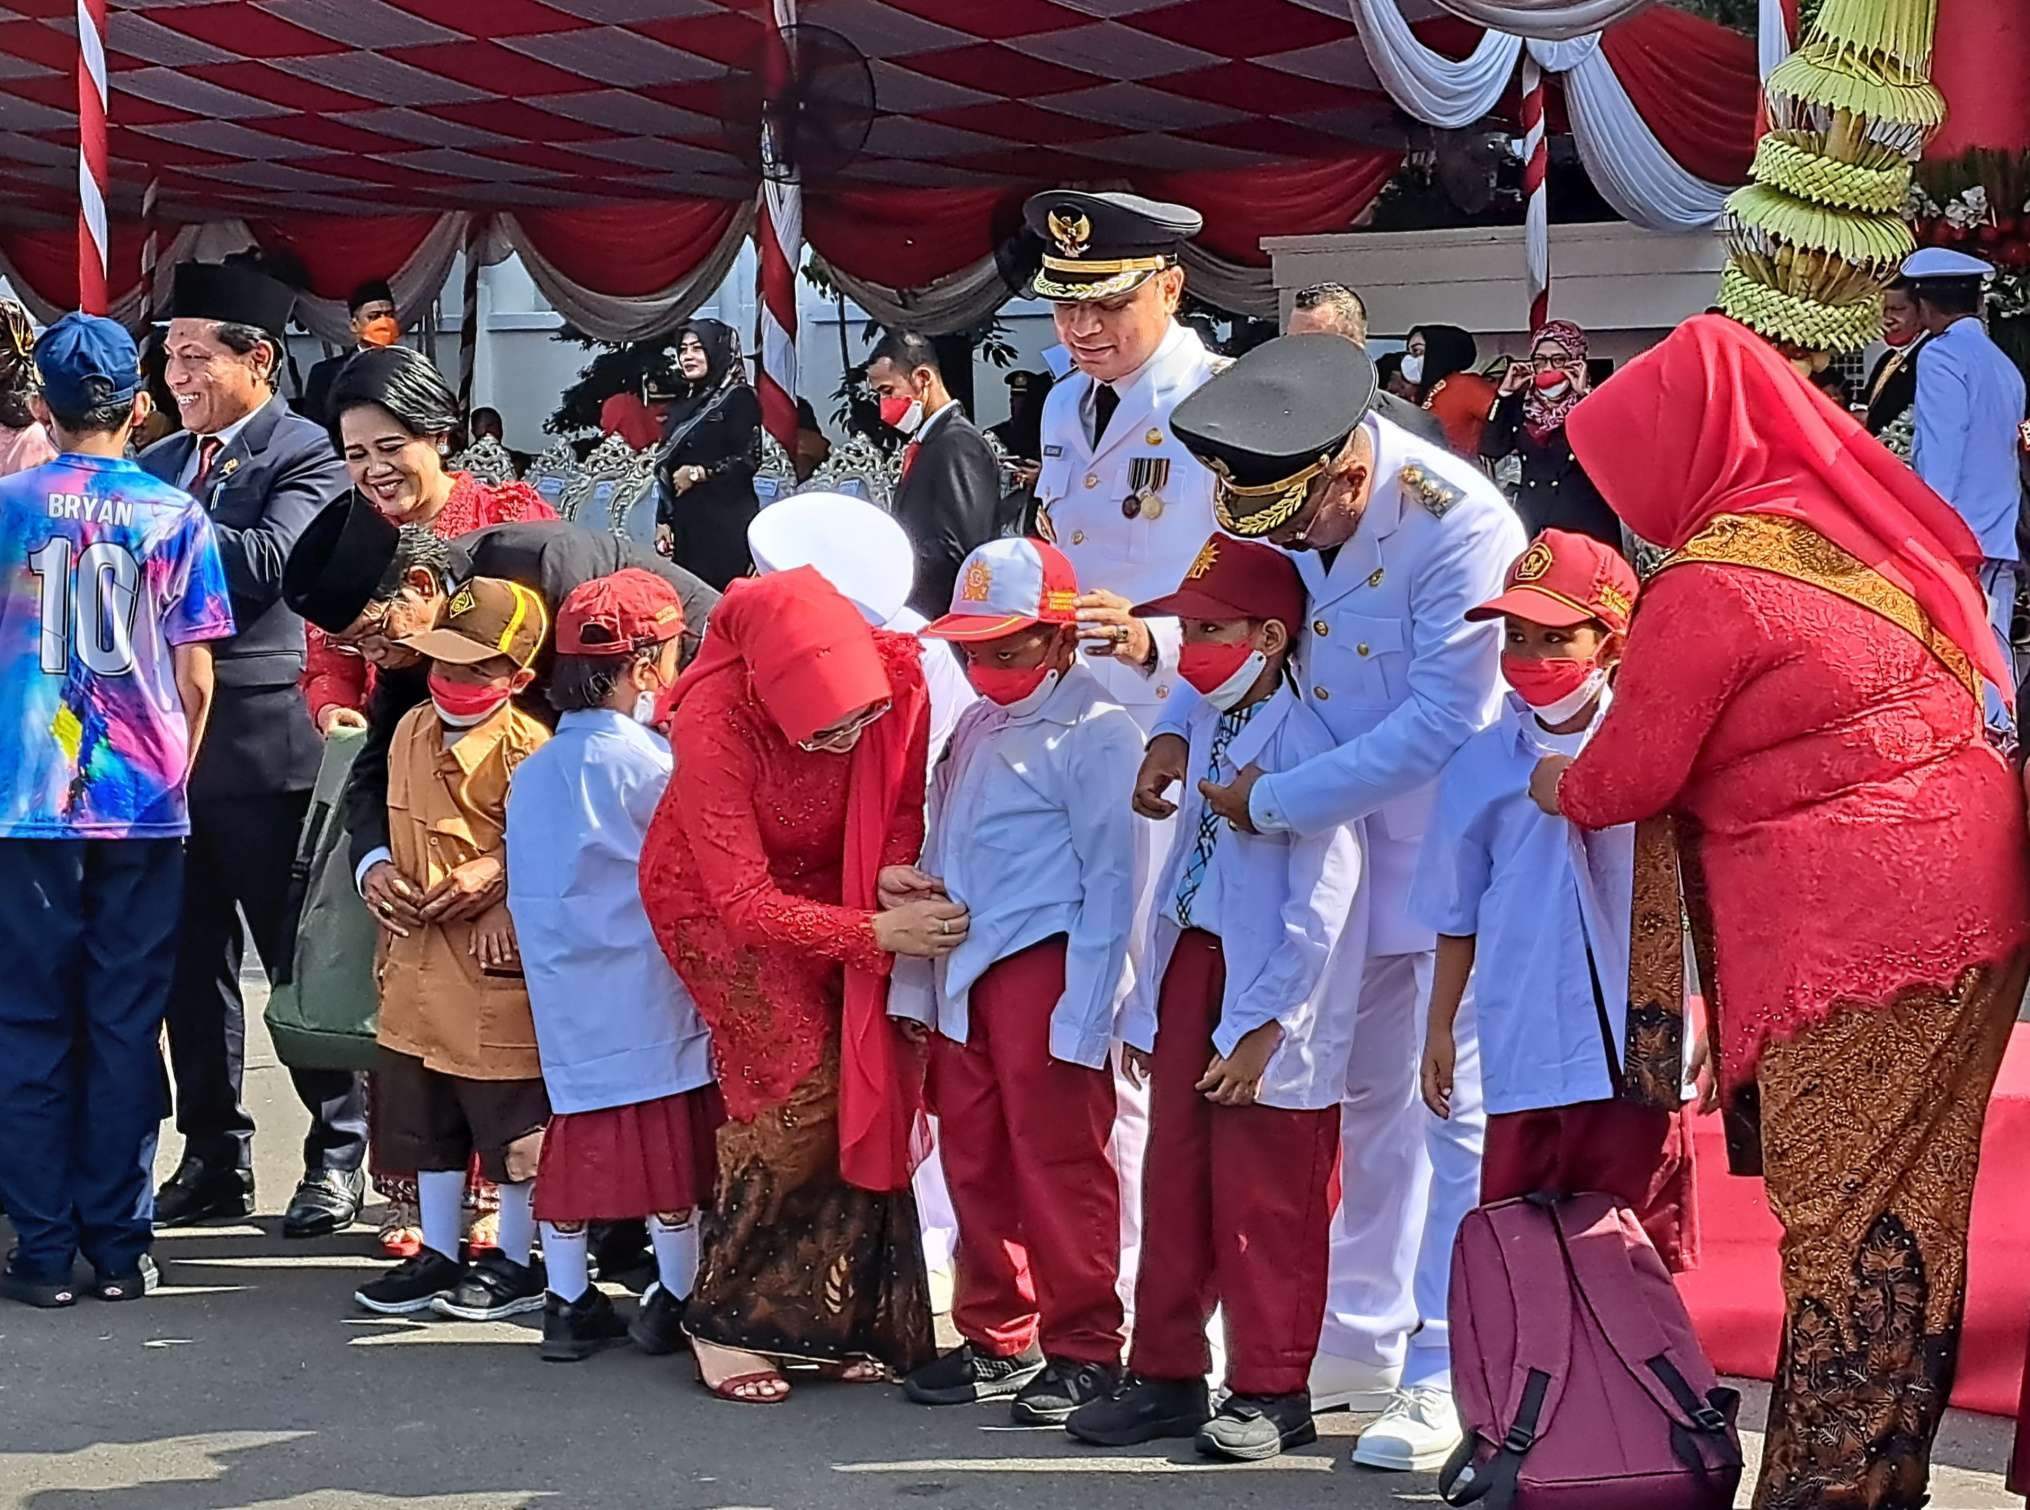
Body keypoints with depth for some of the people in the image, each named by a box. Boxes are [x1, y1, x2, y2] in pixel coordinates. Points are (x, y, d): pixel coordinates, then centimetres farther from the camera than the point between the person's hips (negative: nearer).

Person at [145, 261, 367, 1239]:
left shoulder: (305, 454, -6)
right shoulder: (157, 462, 14)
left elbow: (268, 561, -21)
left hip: (261, 739, -6)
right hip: (168, 736, 6)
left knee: (298, 956, 2)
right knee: (193, 962, 11)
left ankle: (338, 1157, 13)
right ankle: (214, 1159, 21)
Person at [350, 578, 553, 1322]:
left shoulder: (527, 751, -17)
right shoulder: (413, 731, 8)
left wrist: (504, 916, -19)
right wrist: (387, 886, 18)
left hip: (499, 976, -8)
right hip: (420, 968, 8)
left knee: (512, 1126, 5)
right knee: (425, 1122, 16)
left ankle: (515, 1262, 18)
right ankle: (438, 1254, 29)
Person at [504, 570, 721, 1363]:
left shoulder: (533, 770, 8)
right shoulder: (646, 761, -13)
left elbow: (528, 887, 13)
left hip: (564, 992, 6)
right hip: (646, 988, -6)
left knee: (574, 1133, 11)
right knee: (670, 1134, 4)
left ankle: (567, 1304, 15)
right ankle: (675, 1300, 11)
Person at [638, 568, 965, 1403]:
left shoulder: (894, 681, -24)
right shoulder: (713, 722, -35)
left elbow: (903, 804, -6)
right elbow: (744, 902, -31)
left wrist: (898, 871, -27)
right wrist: (878, 932, -38)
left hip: (829, 888, 4)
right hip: (718, 902, -4)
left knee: (868, 1087, -8)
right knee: (804, 1086, -19)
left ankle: (849, 1321, 3)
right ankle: (722, 1319, -7)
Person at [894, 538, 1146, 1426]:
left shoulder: (1092, 734, -9)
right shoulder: (975, 729, 16)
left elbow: (1110, 879, -13)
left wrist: (1083, 1013, -17)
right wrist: (916, 888, 8)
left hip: (1045, 967, -8)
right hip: (966, 971, 8)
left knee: (1059, 1162, -3)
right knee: (975, 1161, 12)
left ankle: (1083, 1350, 7)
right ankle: (996, 1341, 23)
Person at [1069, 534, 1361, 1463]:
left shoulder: (1303, 742, -15)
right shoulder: (1200, 733, 12)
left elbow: (1322, 907, -18)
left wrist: (1262, 1027, -18)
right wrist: (1150, 1002, 14)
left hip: (1265, 1004, -8)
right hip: (1189, 971, 8)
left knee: (1263, 1204, 1)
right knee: (1174, 1186, 12)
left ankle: (1271, 1389, 12)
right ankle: (1167, 1376, 22)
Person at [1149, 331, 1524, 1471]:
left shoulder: (1460, 525, -27)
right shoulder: (1285, 501, -4)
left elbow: (1442, 722, -28)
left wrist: (1272, 801, -23)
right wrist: (1182, 728, -2)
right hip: (1352, 839, 7)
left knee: (1458, 1109, -5)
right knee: (1371, 1097, 17)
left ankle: (1447, 1379, 3)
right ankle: (1364, 1343, 29)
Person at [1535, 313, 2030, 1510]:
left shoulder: (1709, 584, -14)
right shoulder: (1842, 525, 10)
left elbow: (1627, 781, -7)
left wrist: (1554, 783, 17)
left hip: (1859, 928, -8)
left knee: (1843, 1216, -3)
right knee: (1906, 1210, 13)